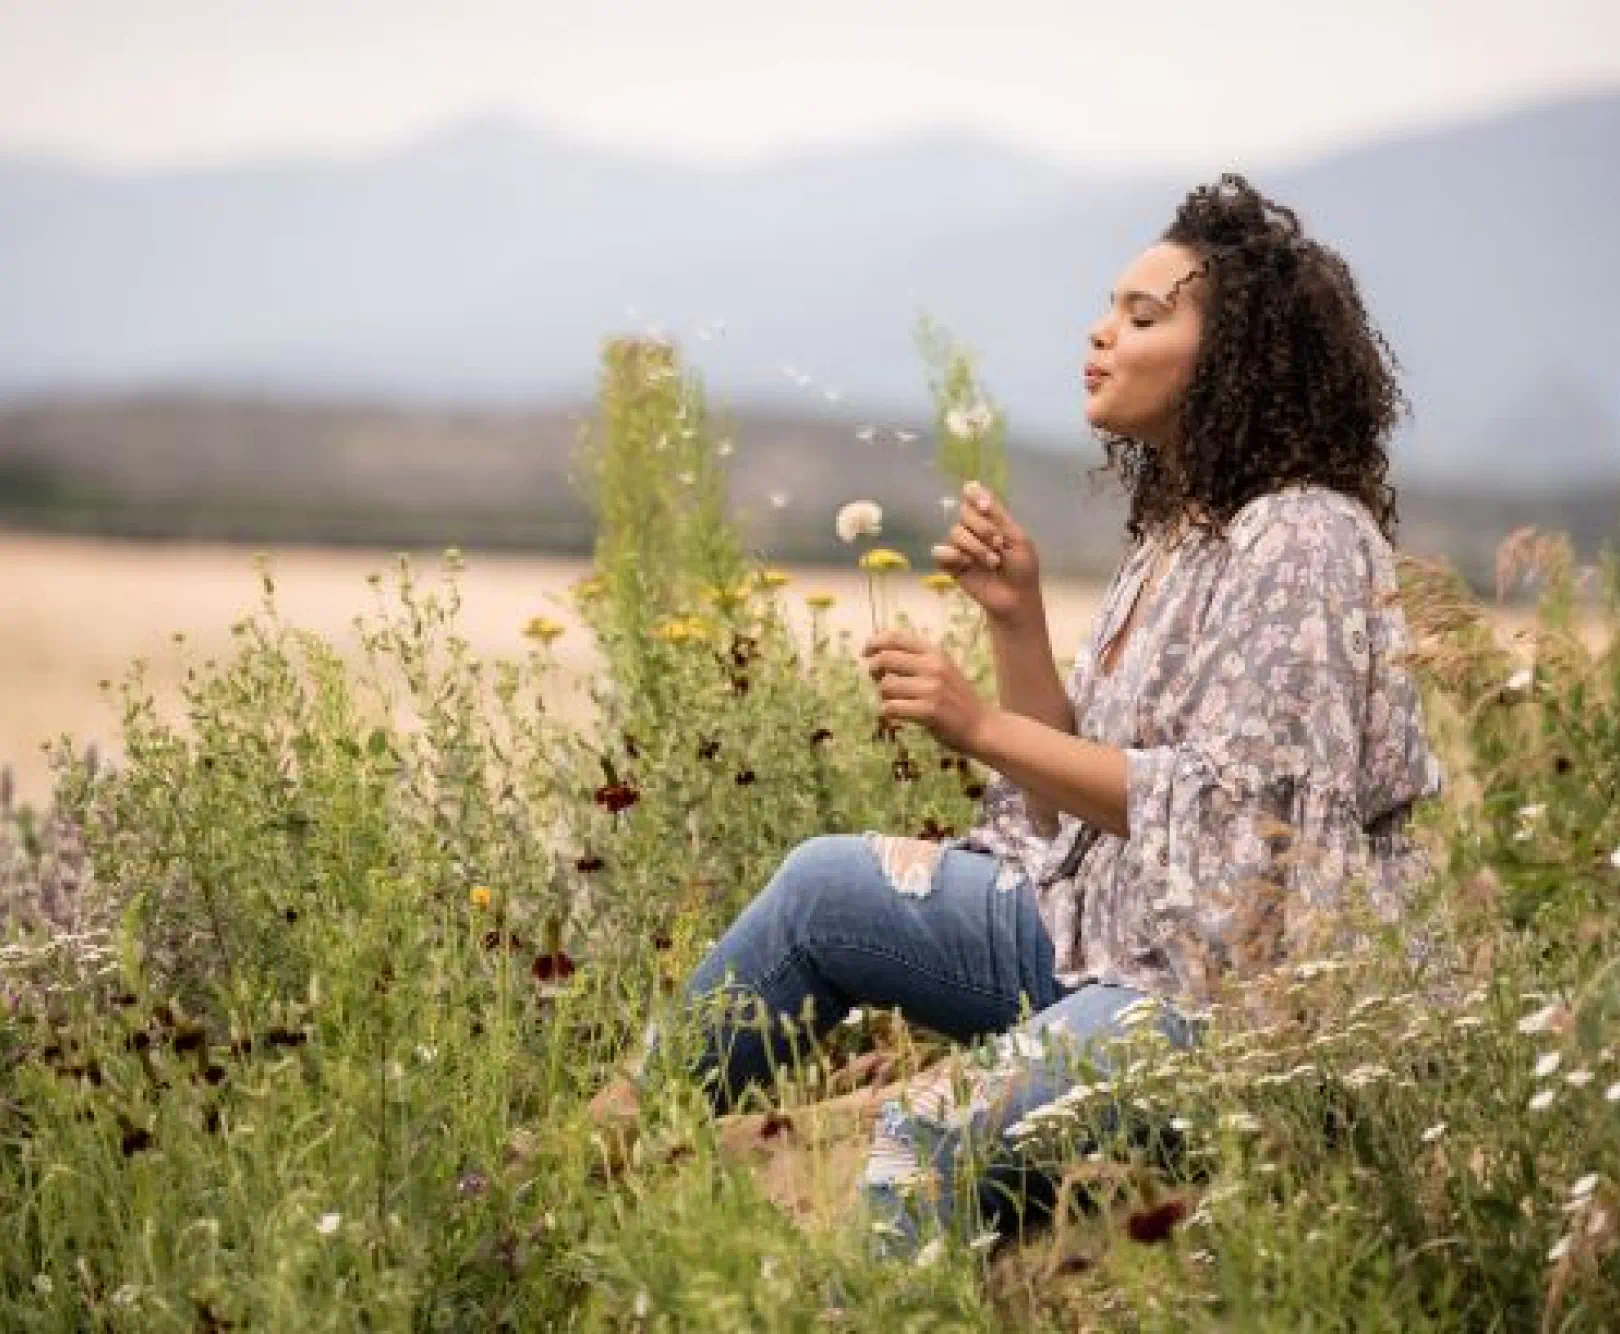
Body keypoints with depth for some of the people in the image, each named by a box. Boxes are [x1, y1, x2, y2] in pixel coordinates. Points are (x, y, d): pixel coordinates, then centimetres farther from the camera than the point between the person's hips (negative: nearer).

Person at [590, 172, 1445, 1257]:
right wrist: (1017, 615, -1)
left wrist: (982, 727, -20)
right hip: (1114, 934, 9)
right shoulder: (1173, 531, 14)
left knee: (934, 1133, -27)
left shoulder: (1302, 538, -13)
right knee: (824, 888, 3)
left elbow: (1225, 810, -20)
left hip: (1239, 984, -9)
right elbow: (1068, 804, 12)